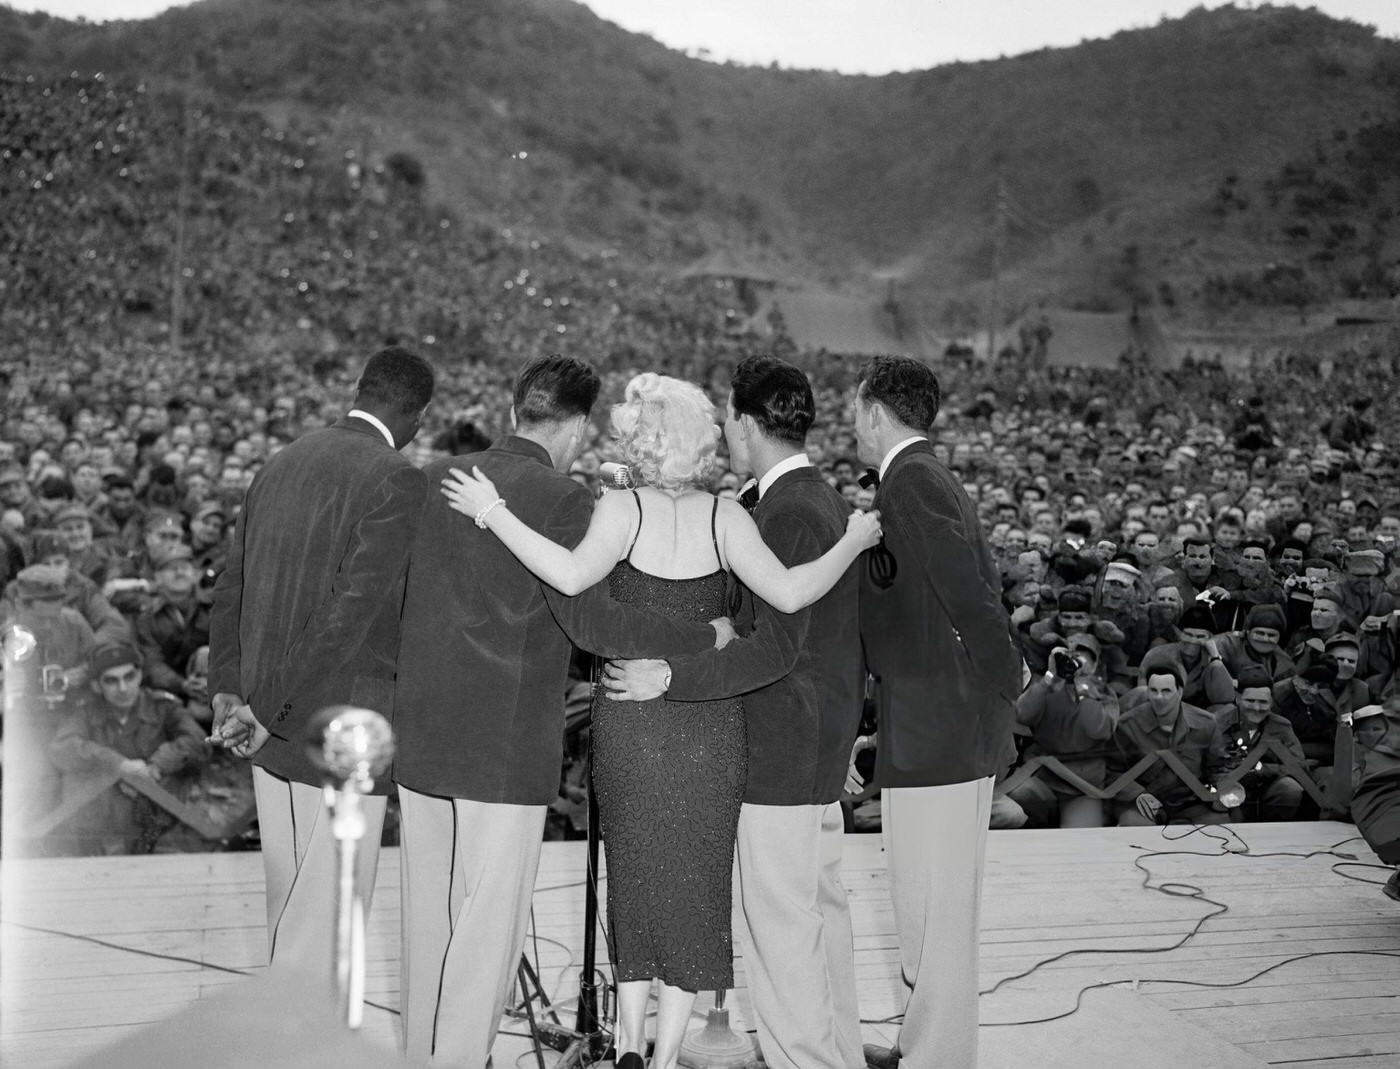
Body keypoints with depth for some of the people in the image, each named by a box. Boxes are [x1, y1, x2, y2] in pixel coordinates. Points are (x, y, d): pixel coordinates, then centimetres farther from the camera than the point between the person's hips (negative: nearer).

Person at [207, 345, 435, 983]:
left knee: (290, 902, 19)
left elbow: (229, 588, 12)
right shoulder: (397, 481, -14)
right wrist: (268, 712, -17)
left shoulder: (282, 463, 11)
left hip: (273, 727, 8)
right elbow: (351, 612, -21)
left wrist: (227, 690, 7)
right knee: (329, 915, 1)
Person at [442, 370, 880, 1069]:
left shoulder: (620, 510, -9)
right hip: (711, 723, 1)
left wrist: (494, 513, -20)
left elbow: (572, 577, -26)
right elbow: (788, 593, -12)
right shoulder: (726, 517, -5)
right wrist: (851, 543, 1)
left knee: (635, 875, 16)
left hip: (630, 717, 0)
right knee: (694, 879, 11)